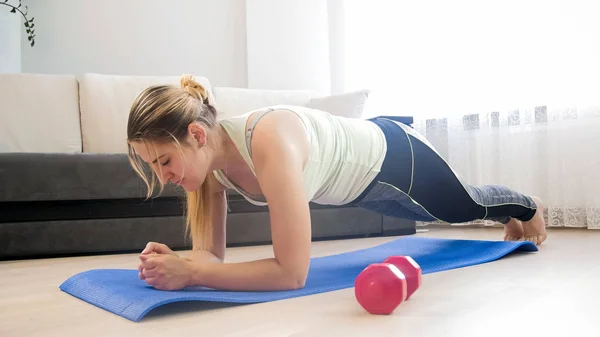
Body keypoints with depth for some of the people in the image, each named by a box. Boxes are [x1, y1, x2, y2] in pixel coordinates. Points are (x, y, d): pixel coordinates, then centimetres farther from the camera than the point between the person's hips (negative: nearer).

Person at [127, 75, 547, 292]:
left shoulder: (269, 142, -46)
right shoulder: (206, 156, -22)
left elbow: (293, 271, -46)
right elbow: (212, 252, -15)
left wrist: (190, 273, -48)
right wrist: (178, 263, -36)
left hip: (393, 156, -7)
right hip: (361, 180, 7)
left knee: (466, 206, 26)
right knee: (454, 213, 36)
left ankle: (528, 206, 63)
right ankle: (515, 216, 70)